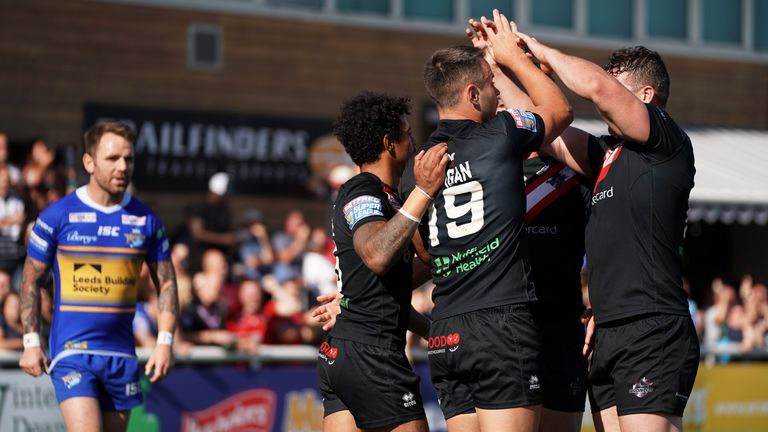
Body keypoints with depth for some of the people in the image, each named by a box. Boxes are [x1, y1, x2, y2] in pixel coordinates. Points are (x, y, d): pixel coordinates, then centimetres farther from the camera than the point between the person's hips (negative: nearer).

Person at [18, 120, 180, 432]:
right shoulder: (57, 216, -3)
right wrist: (31, 342, -3)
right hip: (71, 351, -4)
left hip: (122, 356, 4)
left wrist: (164, 342, -1)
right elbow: (31, 281, 4)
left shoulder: (145, 220, 5)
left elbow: (166, 283, 11)